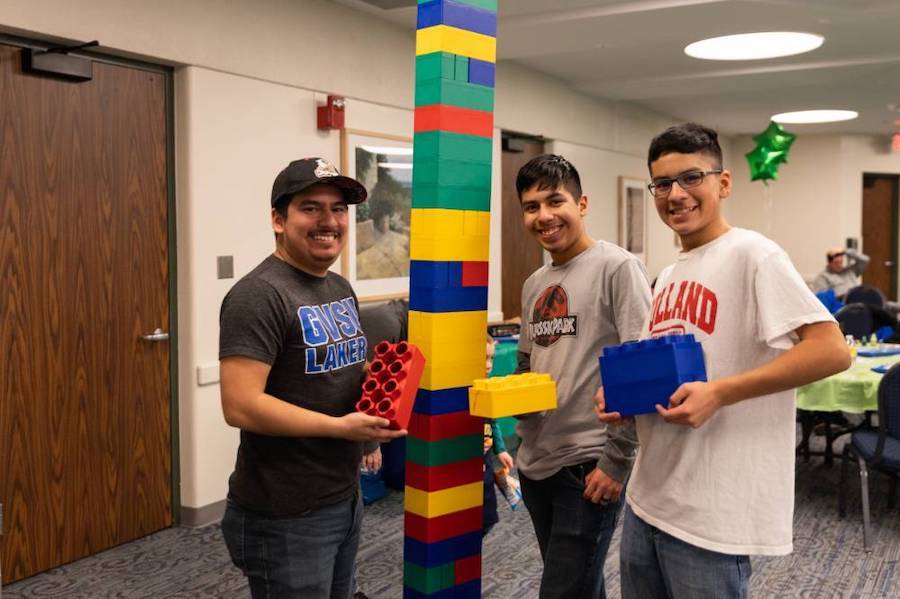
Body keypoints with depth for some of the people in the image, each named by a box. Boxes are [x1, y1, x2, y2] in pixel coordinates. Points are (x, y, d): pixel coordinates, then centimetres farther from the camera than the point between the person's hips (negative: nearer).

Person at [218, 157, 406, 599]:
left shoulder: (342, 289, 10)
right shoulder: (259, 295, -18)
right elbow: (240, 406, -25)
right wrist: (341, 427, -24)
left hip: (346, 498, 9)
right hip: (284, 517, -9)